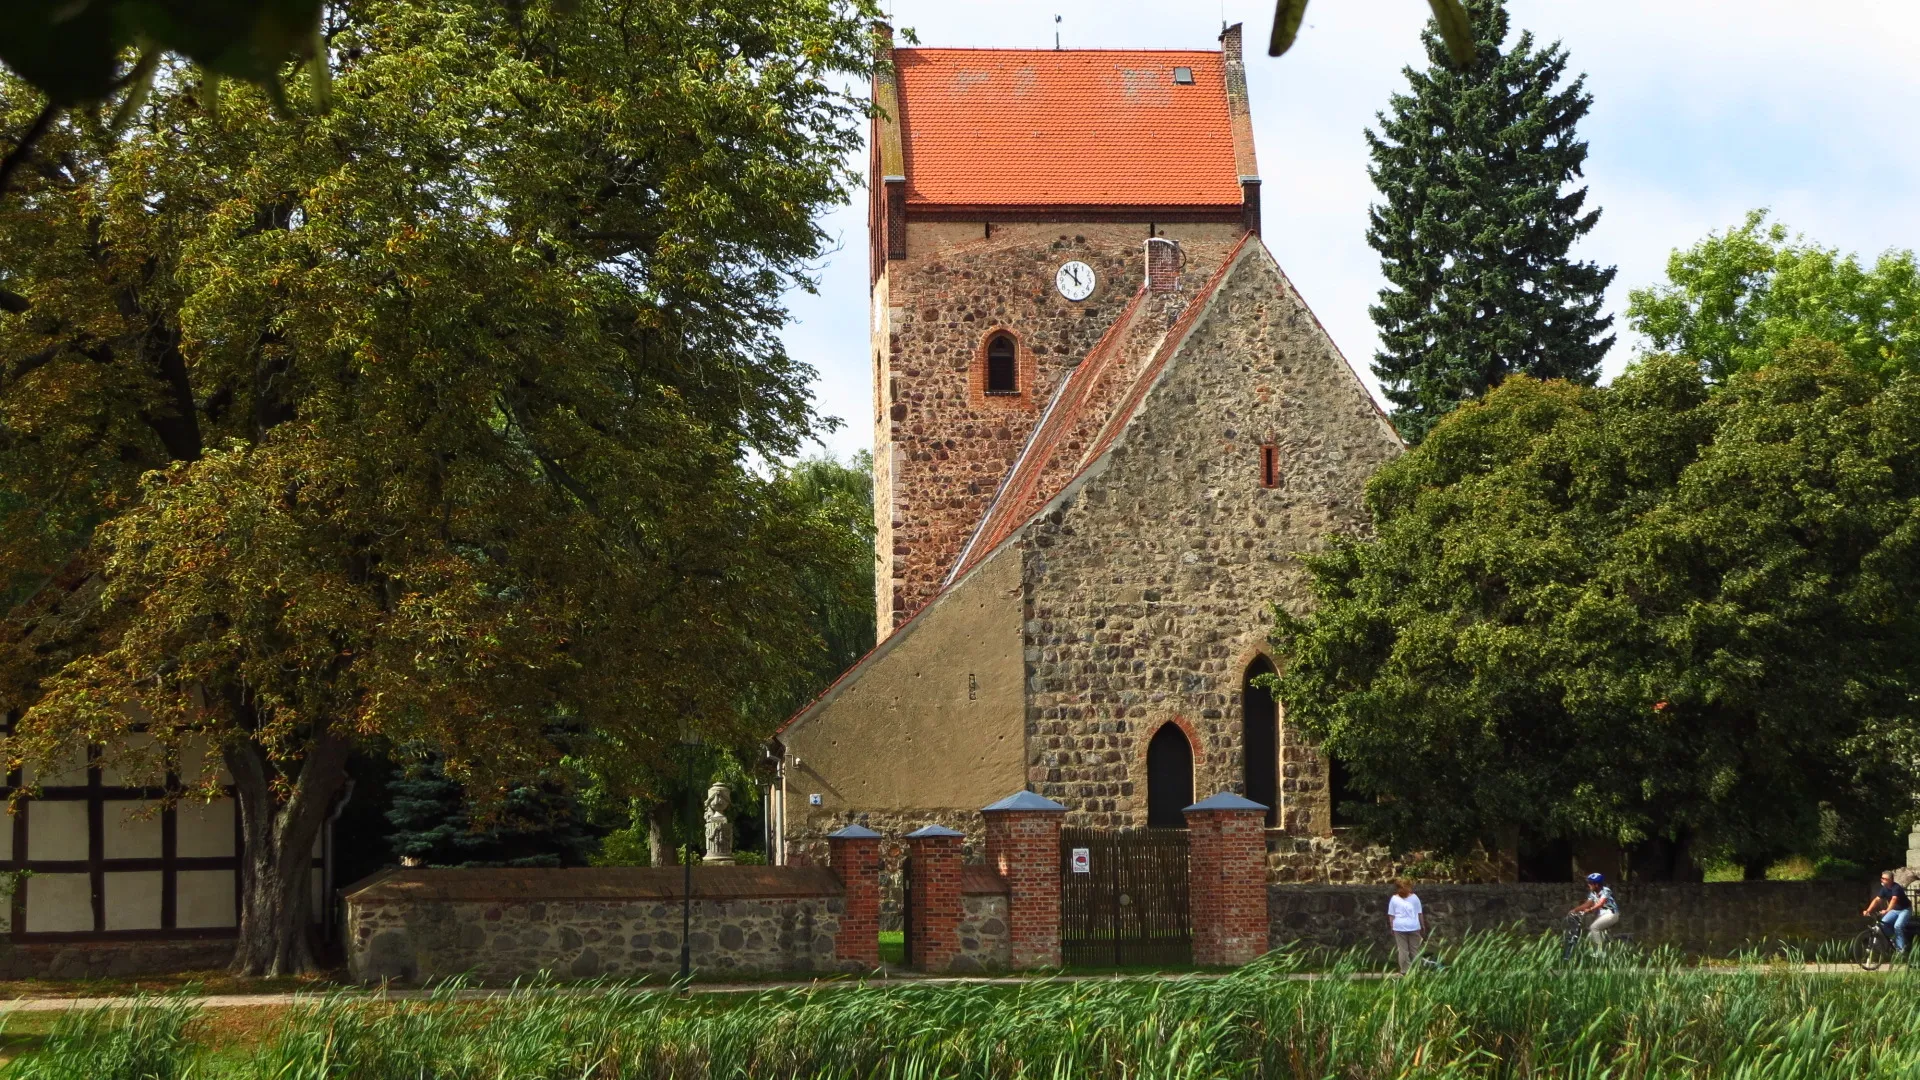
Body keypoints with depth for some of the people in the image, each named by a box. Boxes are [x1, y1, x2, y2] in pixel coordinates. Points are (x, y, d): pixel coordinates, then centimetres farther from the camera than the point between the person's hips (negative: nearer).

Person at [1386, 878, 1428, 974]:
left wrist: (1392, 926, 7)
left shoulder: (1394, 899, 1)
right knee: (1415, 950, 9)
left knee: (1403, 950, 1)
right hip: (1414, 926, 1)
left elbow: (1391, 915, 0)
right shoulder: (1414, 898, 5)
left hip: (1399, 927, -1)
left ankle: (1405, 970, 0)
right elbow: (1420, 914, 8)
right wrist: (1423, 926, 16)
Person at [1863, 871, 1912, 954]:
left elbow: (1894, 900, -43)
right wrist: (1868, 911, -21)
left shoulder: (1896, 888, -27)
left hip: (1905, 910, -7)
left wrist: (1887, 911, -58)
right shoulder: (1884, 889, -5)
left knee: (1897, 926, -27)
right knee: (1883, 923, -12)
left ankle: (1902, 949, -17)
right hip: (1895, 910, 7)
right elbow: (1877, 900, -9)